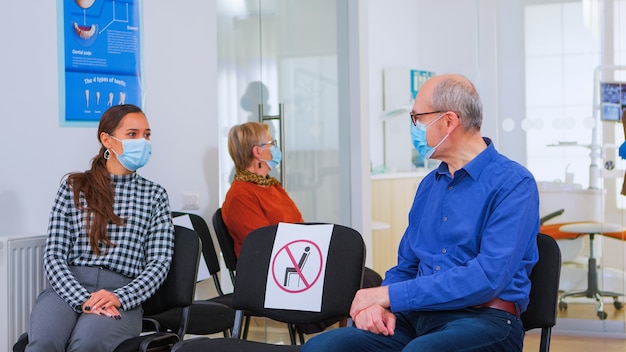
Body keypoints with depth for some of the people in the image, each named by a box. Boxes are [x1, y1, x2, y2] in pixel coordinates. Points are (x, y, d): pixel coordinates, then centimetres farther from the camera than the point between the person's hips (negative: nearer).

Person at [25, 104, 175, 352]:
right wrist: (83, 300, -15)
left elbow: (159, 262, 5)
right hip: (69, 288, 1)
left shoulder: (154, 195, 15)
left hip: (122, 296, 0)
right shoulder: (74, 187, 13)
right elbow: (54, 255, 4)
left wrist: (119, 298, -14)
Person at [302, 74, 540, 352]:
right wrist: (379, 303, -4)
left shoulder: (513, 183, -6)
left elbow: (488, 276, -18)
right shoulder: (429, 185, 17)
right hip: (418, 316, 6)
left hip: (483, 319, -6)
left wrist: (391, 295, -17)